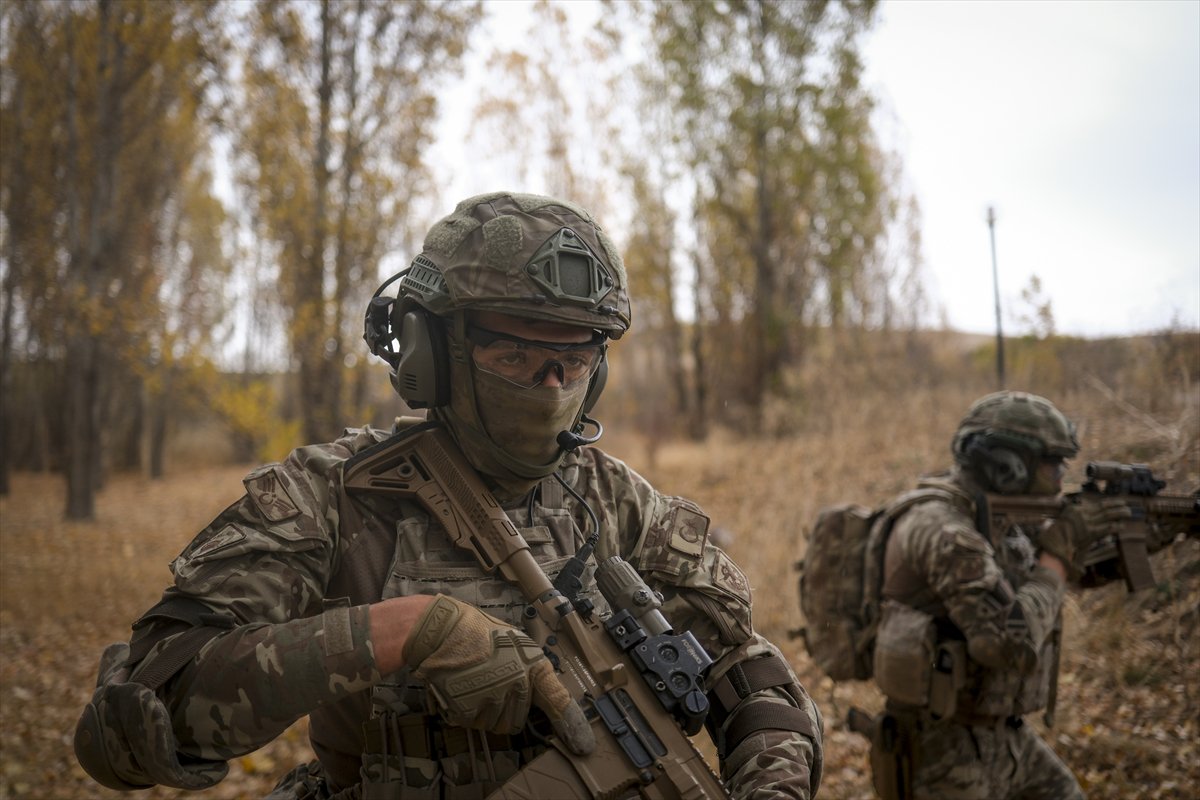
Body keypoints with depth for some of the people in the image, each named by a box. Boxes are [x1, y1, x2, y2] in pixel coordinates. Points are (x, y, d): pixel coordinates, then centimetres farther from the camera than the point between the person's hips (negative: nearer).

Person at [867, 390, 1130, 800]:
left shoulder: (995, 519, 5)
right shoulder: (943, 531, -24)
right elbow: (1012, 643, -32)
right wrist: (1058, 553, -21)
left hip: (1002, 735, 10)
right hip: (946, 750, -9)